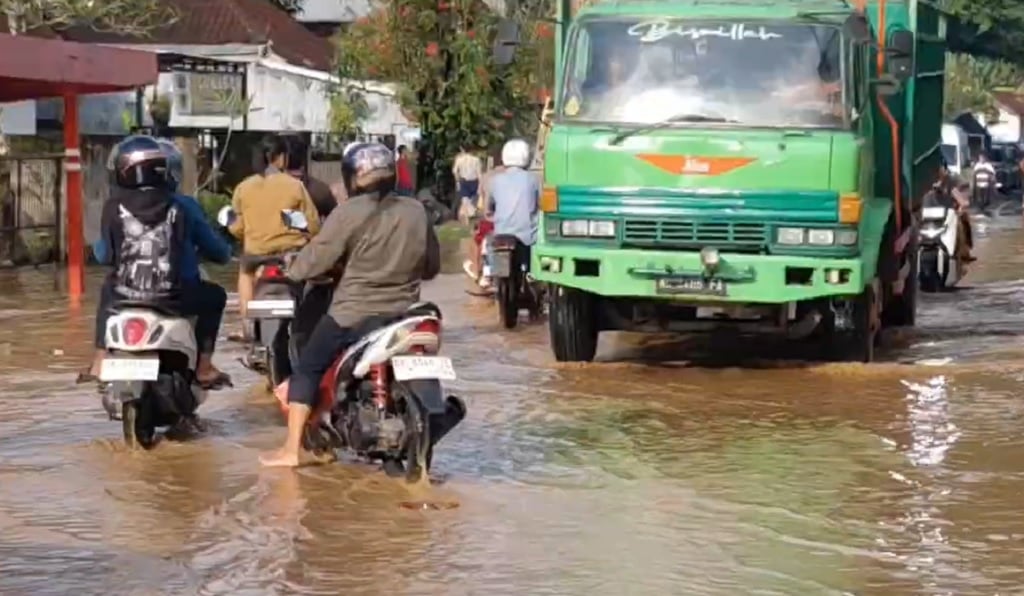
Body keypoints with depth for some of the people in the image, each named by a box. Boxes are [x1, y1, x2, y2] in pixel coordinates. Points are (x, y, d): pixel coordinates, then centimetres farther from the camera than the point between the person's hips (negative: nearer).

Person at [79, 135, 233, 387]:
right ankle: (204, 368, 21)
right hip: (172, 298, -2)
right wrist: (225, 252, 31)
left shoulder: (114, 207, -3)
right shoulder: (183, 206, -4)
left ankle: (99, 362, 33)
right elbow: (217, 250, 6)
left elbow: (103, 255, 6)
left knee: (108, 291, 39)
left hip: (125, 297, 2)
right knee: (215, 296, 28)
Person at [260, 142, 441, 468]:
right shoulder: (416, 212, 5)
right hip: (403, 315, 5)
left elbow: (314, 261, -9)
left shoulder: (349, 213, -11)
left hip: (353, 315, -5)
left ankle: (291, 449, 0)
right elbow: (431, 266, 13)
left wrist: (291, 268, 11)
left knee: (307, 368, 6)